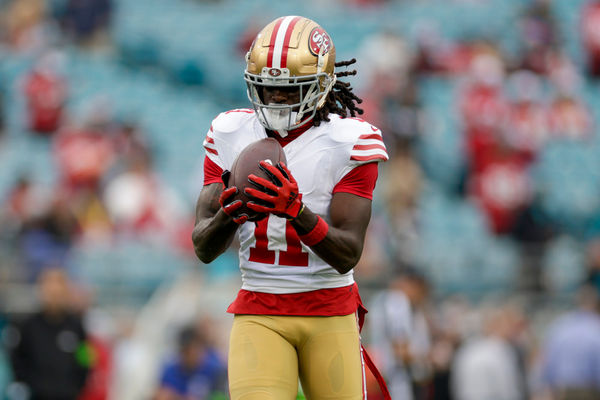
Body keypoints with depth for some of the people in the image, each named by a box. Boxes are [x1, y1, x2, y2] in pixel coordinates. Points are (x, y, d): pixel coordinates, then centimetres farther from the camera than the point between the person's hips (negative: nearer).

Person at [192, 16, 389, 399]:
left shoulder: (348, 142, -6)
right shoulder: (231, 136, 3)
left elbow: (347, 255, -13)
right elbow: (204, 248, 0)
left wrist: (297, 212, -31)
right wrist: (229, 214, -23)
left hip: (329, 313, -1)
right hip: (259, 315, 1)